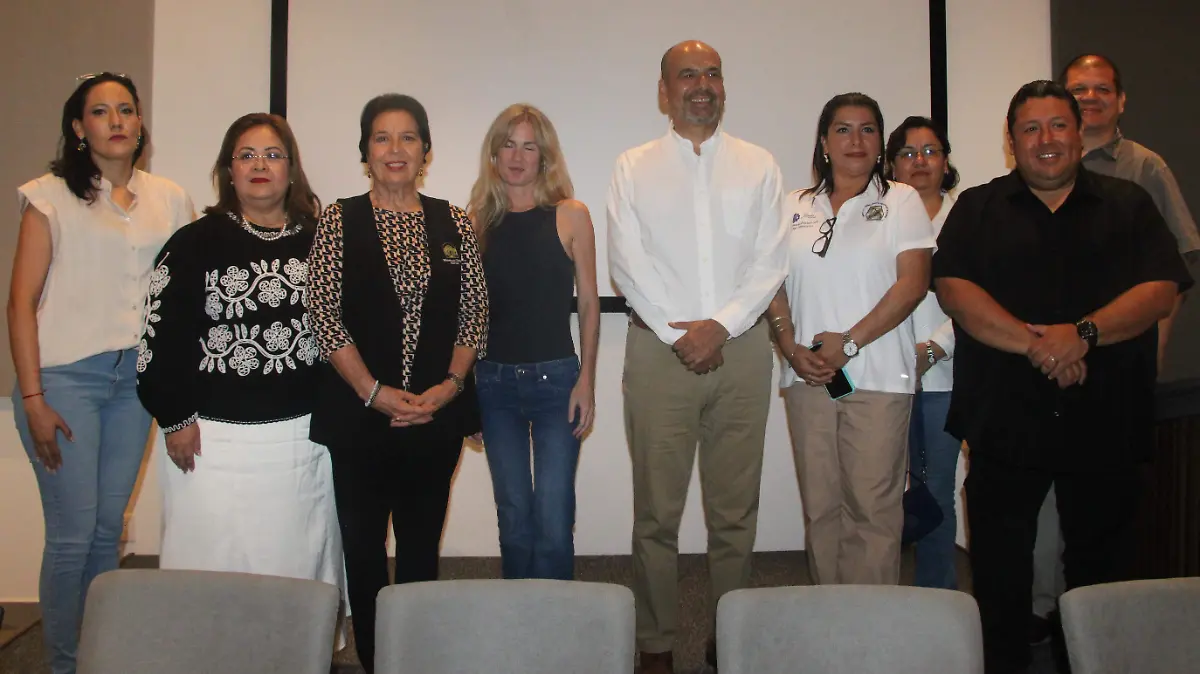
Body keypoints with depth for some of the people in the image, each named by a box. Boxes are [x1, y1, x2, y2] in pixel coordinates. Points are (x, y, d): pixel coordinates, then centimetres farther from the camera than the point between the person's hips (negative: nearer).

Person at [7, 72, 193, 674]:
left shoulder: (169, 200, 10)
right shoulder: (52, 196, 0)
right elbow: (21, 302, -3)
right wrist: (32, 399, -9)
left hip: (135, 377, 4)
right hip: (66, 375, -3)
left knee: (110, 527, 10)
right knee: (73, 533, -2)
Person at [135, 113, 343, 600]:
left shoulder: (316, 241, 7)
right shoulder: (196, 243, 0)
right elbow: (159, 333, -2)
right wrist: (174, 417, -5)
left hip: (303, 436, 2)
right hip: (214, 437, -2)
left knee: (300, 561, 9)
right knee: (214, 563, 4)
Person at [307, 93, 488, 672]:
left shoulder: (454, 223, 7)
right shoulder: (339, 221, 1)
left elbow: (474, 314, 6)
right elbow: (324, 317, -5)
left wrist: (450, 385, -7)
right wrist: (374, 392, -12)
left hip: (438, 411, 2)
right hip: (358, 413, -1)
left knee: (422, 545, 9)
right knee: (363, 545, 6)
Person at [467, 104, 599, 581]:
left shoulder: (570, 216, 0)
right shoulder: (477, 219, 6)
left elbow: (589, 303, 1)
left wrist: (586, 380, -4)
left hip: (556, 378, -2)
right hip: (494, 381, 2)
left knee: (553, 518, -3)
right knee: (513, 515, 12)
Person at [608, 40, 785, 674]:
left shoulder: (758, 165, 11)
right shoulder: (634, 167, 8)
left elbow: (770, 261, 3)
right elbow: (627, 263, -1)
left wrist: (722, 325, -10)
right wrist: (677, 332, -10)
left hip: (741, 348, 1)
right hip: (658, 350, -1)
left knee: (735, 509, 6)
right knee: (657, 511, 2)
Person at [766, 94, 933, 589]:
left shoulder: (901, 201, 5)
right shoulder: (794, 207, 14)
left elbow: (912, 284, -5)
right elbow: (775, 285, 10)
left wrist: (849, 342, -12)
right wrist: (791, 349, -5)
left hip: (879, 379, -3)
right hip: (808, 377, 3)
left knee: (873, 506, -3)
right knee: (819, 504, 7)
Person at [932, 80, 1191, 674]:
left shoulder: (1129, 206, 10)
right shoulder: (977, 209, 8)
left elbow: (1161, 291, -2)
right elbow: (953, 289, -7)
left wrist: (1083, 333, -18)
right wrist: (1035, 343, -17)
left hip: (1105, 420, 1)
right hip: (1004, 419, -1)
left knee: (1098, 558, 13)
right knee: (999, 566, 3)